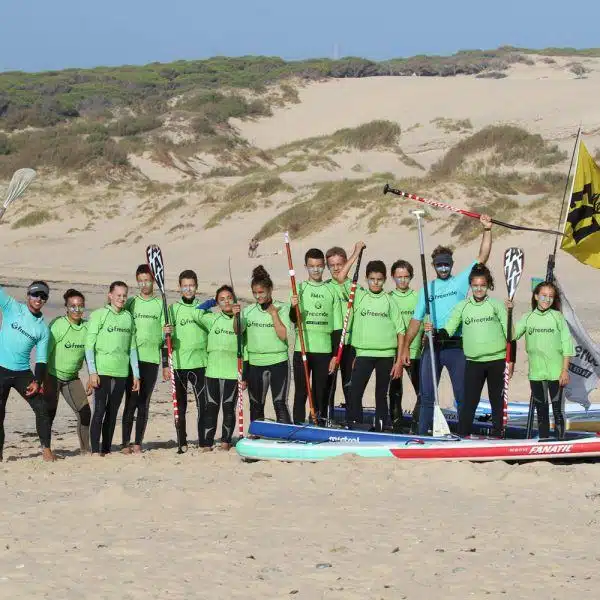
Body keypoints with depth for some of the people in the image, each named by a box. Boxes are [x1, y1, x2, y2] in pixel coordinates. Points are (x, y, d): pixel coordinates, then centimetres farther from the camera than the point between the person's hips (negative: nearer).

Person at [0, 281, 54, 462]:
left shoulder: (43, 328, 6)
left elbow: (41, 359, 5)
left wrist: (37, 381, -8)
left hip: (23, 372, 3)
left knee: (41, 408, -6)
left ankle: (46, 449, 1)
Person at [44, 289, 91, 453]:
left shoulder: (87, 327, -1)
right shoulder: (58, 325, -16)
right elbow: (45, 353, -15)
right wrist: (44, 381, -17)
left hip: (72, 378, 5)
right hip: (52, 376, -5)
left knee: (85, 412, 0)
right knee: (49, 413, -6)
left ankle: (86, 449, 11)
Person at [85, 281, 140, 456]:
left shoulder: (128, 317, 13)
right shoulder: (99, 315, -2)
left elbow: (132, 348, 17)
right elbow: (89, 345, -5)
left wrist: (136, 374, 13)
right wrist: (92, 372, -13)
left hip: (121, 372, 5)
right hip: (102, 370, -5)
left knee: (112, 412, 7)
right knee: (99, 410, -7)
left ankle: (106, 449, 13)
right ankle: (95, 451, -5)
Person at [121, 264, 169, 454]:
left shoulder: (160, 304, 8)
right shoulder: (131, 303, 9)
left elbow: (164, 337, 10)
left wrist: (166, 364, 5)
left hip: (152, 359, 0)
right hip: (132, 358, 0)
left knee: (144, 403, 2)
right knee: (131, 401, -5)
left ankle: (138, 443, 7)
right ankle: (126, 443, -2)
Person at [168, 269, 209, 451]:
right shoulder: (173, 309, 6)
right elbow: (166, 338, 6)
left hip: (200, 362, 0)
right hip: (179, 363, 0)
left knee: (203, 402, -7)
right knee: (180, 404, 5)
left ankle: (204, 441, -4)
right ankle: (182, 442, 12)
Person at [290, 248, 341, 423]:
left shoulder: (331, 291, 8)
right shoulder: (299, 289, 4)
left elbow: (337, 326, 8)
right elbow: (293, 319, -4)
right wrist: (293, 307, -27)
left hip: (324, 350, 1)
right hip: (302, 348, -1)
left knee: (321, 394, 5)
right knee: (301, 392, 0)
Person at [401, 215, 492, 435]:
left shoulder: (461, 281, 7)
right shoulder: (427, 288, 14)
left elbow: (482, 257, -1)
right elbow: (416, 320, 14)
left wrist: (487, 231, -10)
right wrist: (406, 347, 8)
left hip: (456, 346, -2)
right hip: (432, 345, 2)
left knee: (463, 394, -1)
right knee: (426, 394, 4)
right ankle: (422, 433, 9)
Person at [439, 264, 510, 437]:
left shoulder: (496, 305, 2)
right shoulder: (462, 307, 6)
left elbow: (509, 333, 2)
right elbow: (448, 331, 3)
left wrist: (511, 360, -2)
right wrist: (435, 332, -19)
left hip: (497, 360, -1)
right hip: (473, 362, 1)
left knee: (498, 400, 5)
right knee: (469, 401, -2)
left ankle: (498, 434, 11)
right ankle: (462, 435, 0)